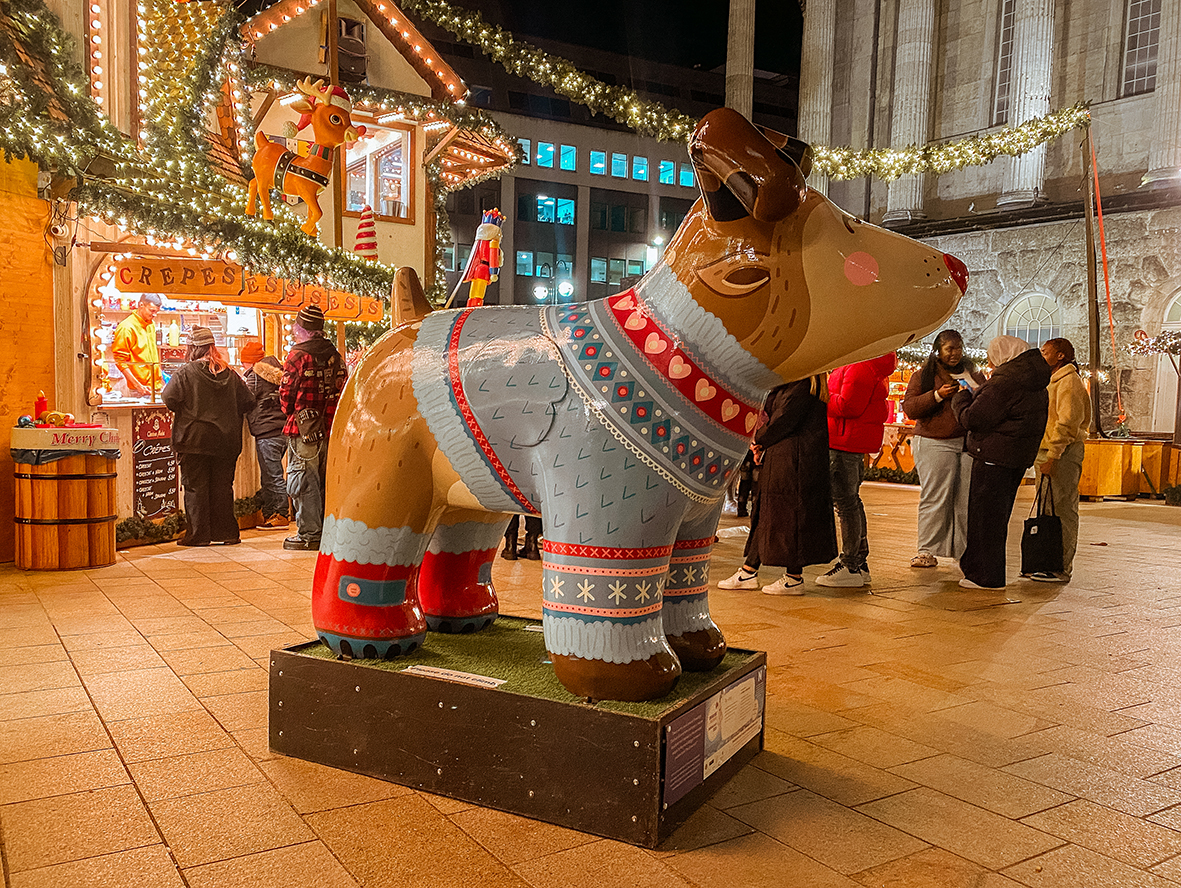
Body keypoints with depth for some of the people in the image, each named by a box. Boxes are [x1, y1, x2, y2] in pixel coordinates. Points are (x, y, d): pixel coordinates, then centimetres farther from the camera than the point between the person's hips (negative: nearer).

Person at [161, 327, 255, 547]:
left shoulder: (186, 373, -8)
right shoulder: (230, 374, 5)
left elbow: (169, 398, -10)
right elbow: (247, 402, 10)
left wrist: (187, 408, 11)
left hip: (195, 439, -4)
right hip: (225, 441, 4)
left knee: (195, 487, 3)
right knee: (222, 486, 10)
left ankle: (198, 534, 5)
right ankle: (226, 532, 13)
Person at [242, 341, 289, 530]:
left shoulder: (255, 376, -9)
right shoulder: (277, 374, 15)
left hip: (267, 432, -9)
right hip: (282, 429, 9)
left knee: (273, 476, -4)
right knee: (268, 477, 14)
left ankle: (281, 516, 0)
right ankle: (269, 514, 18)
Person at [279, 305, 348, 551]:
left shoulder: (298, 355, -11)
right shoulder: (335, 355, 6)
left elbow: (286, 394, -8)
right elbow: (342, 389, 10)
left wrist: (291, 414, 11)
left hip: (303, 429, -6)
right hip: (329, 427, 6)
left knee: (303, 481, -1)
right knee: (325, 480, 14)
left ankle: (308, 535, 1)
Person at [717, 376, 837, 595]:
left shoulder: (803, 384, -16)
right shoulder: (785, 385, 14)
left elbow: (784, 421, -19)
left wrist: (759, 440, -4)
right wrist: (761, 445, 5)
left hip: (794, 461, -10)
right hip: (778, 457, 10)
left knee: (789, 514, -3)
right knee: (764, 511, 12)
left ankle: (794, 578, 7)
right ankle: (749, 571, 18)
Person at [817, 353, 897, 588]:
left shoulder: (861, 367, -17)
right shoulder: (873, 366, 18)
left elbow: (848, 406, -23)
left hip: (846, 442, -11)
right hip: (855, 442, 11)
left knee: (845, 502, -6)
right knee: (852, 500, 16)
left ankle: (850, 568, -1)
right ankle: (860, 563, 24)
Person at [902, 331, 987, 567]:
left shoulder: (974, 375, 18)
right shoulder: (922, 376, 8)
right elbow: (909, 408, -1)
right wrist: (937, 395, -13)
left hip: (970, 442, 3)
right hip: (935, 444, -3)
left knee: (968, 499, -1)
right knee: (934, 499, -7)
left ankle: (967, 550, 6)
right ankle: (928, 551, -2)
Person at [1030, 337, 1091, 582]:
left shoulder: (1069, 381, -10)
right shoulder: (1054, 381, 23)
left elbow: (1067, 423, -19)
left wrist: (1052, 457, -22)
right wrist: (1043, 456, 17)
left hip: (1063, 453, -10)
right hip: (1047, 452, 10)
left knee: (1062, 510, -8)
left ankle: (1061, 569, -6)